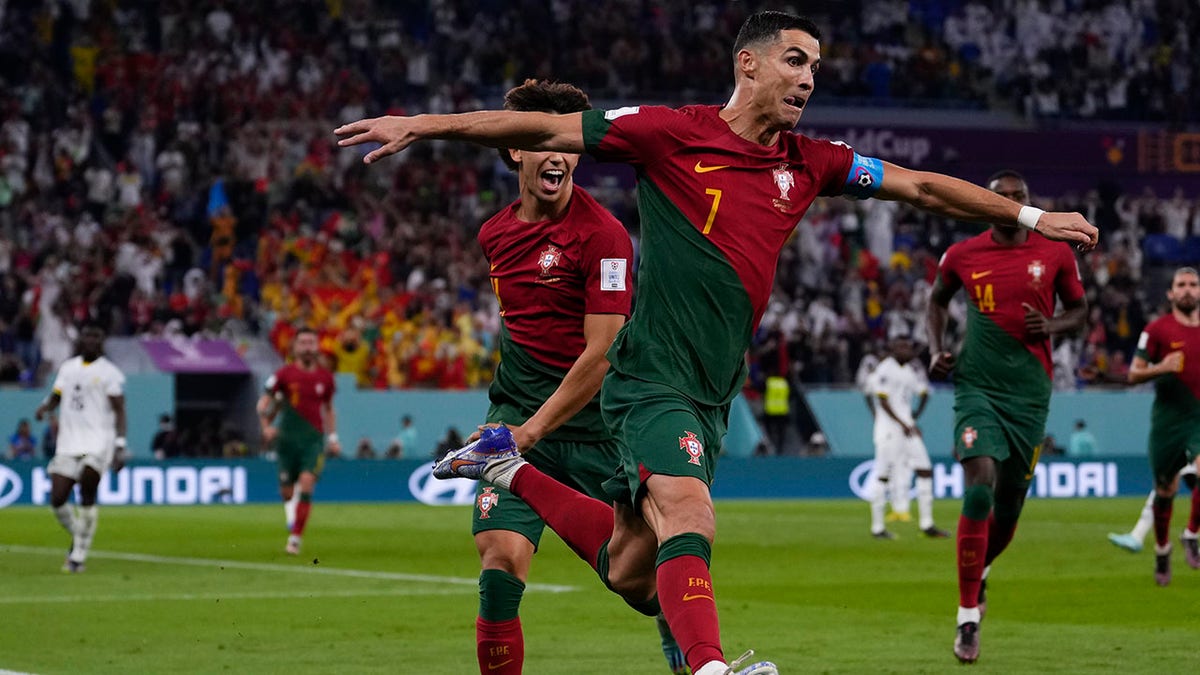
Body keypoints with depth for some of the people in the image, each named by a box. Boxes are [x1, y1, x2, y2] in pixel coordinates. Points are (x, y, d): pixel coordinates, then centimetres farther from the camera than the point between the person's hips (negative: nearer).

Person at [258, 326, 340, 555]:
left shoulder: (325, 377, 7)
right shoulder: (284, 374, -1)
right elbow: (263, 402, 3)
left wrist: (333, 438, 13)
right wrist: (266, 426, -13)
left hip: (314, 440, 0)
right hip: (288, 439, 0)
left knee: (306, 485, -18)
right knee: (287, 492, 3)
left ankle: (295, 538, -14)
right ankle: (292, 523, 34)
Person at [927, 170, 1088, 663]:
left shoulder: (1056, 255, 2)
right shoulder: (962, 256, 2)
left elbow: (1078, 308, 14)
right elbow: (937, 300, 20)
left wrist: (1052, 326, -7)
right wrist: (937, 349, 5)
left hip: (1029, 391, 2)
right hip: (977, 386, -2)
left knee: (1010, 501, 9)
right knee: (979, 490, -19)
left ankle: (980, 570, 43)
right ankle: (968, 618, -15)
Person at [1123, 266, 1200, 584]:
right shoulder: (1157, 329, -2)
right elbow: (1133, 374, -4)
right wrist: (1160, 368, -20)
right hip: (1168, 418, -1)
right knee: (1165, 489, 7)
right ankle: (1162, 551, 29)